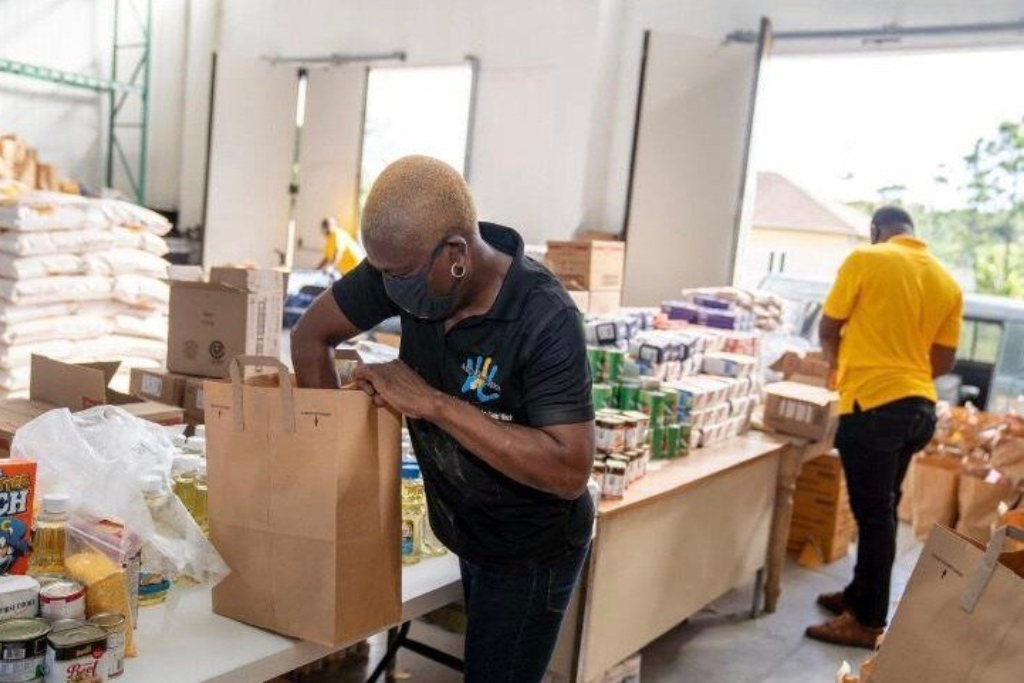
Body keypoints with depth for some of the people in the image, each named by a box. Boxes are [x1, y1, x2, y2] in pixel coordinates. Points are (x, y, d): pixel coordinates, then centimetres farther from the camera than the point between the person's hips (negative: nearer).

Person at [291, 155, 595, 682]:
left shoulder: (546, 320, -31)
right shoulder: (408, 266, -14)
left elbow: (570, 471, -35)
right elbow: (312, 336, -2)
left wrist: (433, 403, -35)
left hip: (533, 554, -6)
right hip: (466, 536, 6)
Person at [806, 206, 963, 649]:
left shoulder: (866, 259, -6)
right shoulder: (948, 283, 9)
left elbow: (828, 330, 0)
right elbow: (944, 362, 12)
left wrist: (839, 365, 20)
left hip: (873, 405, -7)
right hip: (919, 406, 7)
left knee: (873, 514, 1)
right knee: (882, 509, 18)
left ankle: (868, 621, 11)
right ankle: (860, 595, 32)